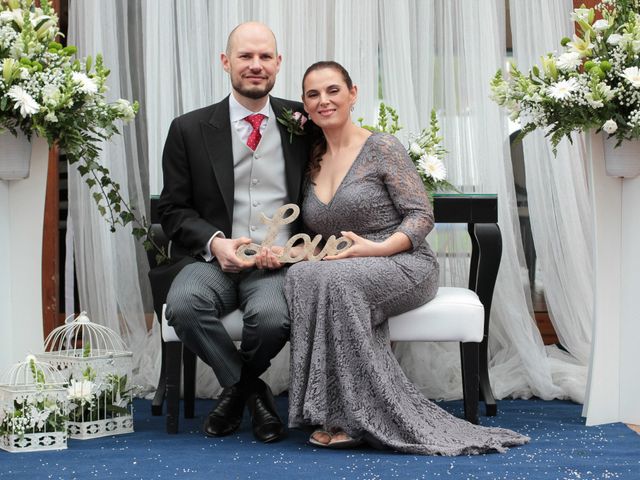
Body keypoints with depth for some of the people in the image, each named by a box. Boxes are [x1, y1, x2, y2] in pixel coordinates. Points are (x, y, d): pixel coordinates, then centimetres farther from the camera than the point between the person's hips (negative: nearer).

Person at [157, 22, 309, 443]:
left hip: (279, 263, -1)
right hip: (217, 258, 1)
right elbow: (175, 210, 7)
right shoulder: (190, 129, 6)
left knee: (271, 314, -33)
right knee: (183, 304, -31)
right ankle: (250, 390, -4)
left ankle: (236, 386, 4)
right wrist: (215, 242, -13)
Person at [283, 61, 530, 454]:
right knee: (300, 277, -31)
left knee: (335, 279, -37)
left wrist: (377, 248, -22)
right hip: (337, 272, 5)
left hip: (405, 267, -5)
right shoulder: (311, 162, 15)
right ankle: (332, 414, -27)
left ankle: (357, 418, -29)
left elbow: (421, 216, -8)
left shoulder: (382, 148, -3)